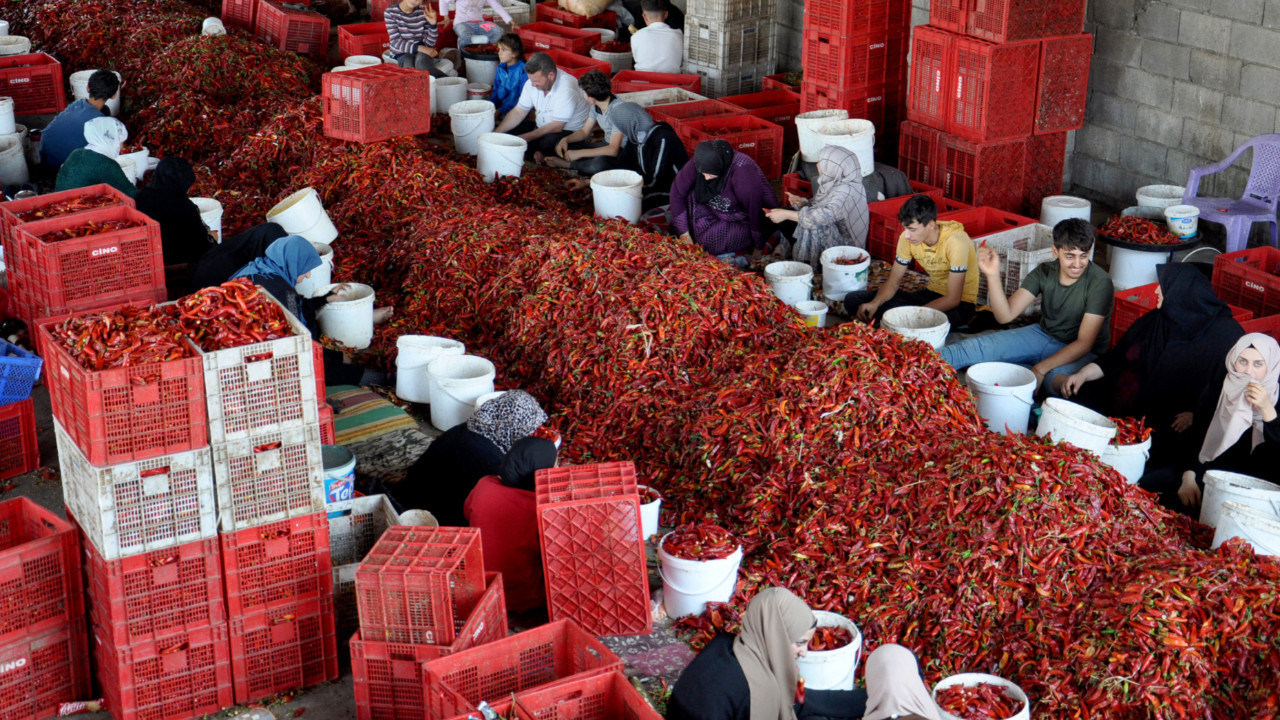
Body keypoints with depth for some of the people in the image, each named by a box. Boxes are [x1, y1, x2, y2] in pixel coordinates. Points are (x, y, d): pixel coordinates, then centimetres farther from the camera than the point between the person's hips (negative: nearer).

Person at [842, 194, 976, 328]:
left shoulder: (955, 242, -27)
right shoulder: (907, 238, -9)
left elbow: (953, 299, -26)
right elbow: (893, 282, -1)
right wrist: (875, 303, -22)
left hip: (960, 302, -6)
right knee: (853, 300, -8)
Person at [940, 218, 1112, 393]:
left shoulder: (1099, 283, -22)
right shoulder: (1044, 272, -7)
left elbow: (1084, 343, -23)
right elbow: (1006, 315, -13)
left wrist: (1040, 369, -30)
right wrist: (993, 275, -29)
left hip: (1082, 353, -5)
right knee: (977, 347, -17)